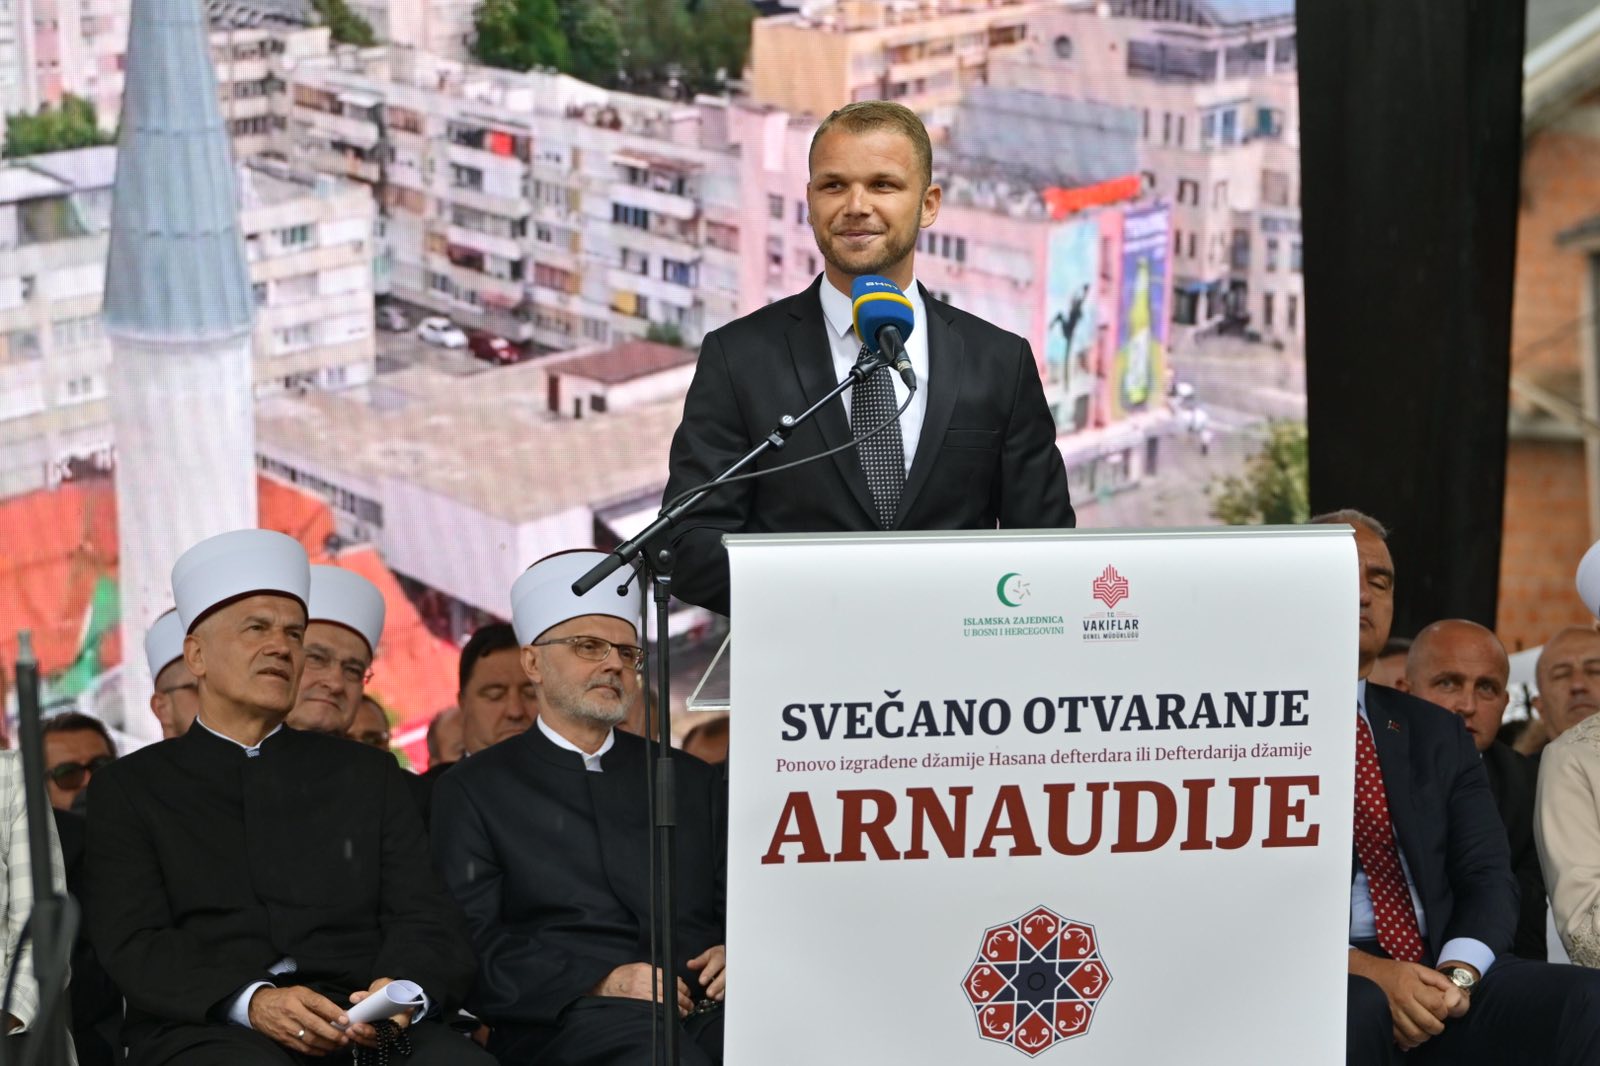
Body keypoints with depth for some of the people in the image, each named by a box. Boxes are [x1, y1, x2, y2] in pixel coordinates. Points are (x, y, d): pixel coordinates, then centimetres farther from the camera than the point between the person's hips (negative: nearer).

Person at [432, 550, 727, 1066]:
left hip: (706, 1004, 4)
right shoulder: (472, 790, 12)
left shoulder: (692, 780, 25)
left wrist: (736, 956, -3)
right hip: (564, 1020, -4)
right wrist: (600, 983, -14)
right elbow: (471, 948, 0)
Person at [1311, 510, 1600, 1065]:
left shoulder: (1437, 734, 20)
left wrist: (1458, 974, -11)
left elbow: (1489, 878, 11)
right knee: (1356, 1008, -38)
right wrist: (1363, 969, -19)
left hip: (1438, 973, 5)